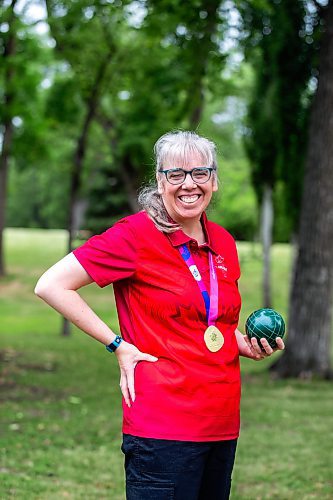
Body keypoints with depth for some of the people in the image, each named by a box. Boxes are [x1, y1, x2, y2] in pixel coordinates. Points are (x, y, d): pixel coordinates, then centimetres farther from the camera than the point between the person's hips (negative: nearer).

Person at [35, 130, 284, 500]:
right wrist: (119, 346, -11)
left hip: (222, 425, 7)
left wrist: (248, 345, 6)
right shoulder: (136, 234, -9)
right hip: (163, 428, -7)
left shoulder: (223, 243, 11)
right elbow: (51, 285, -11)